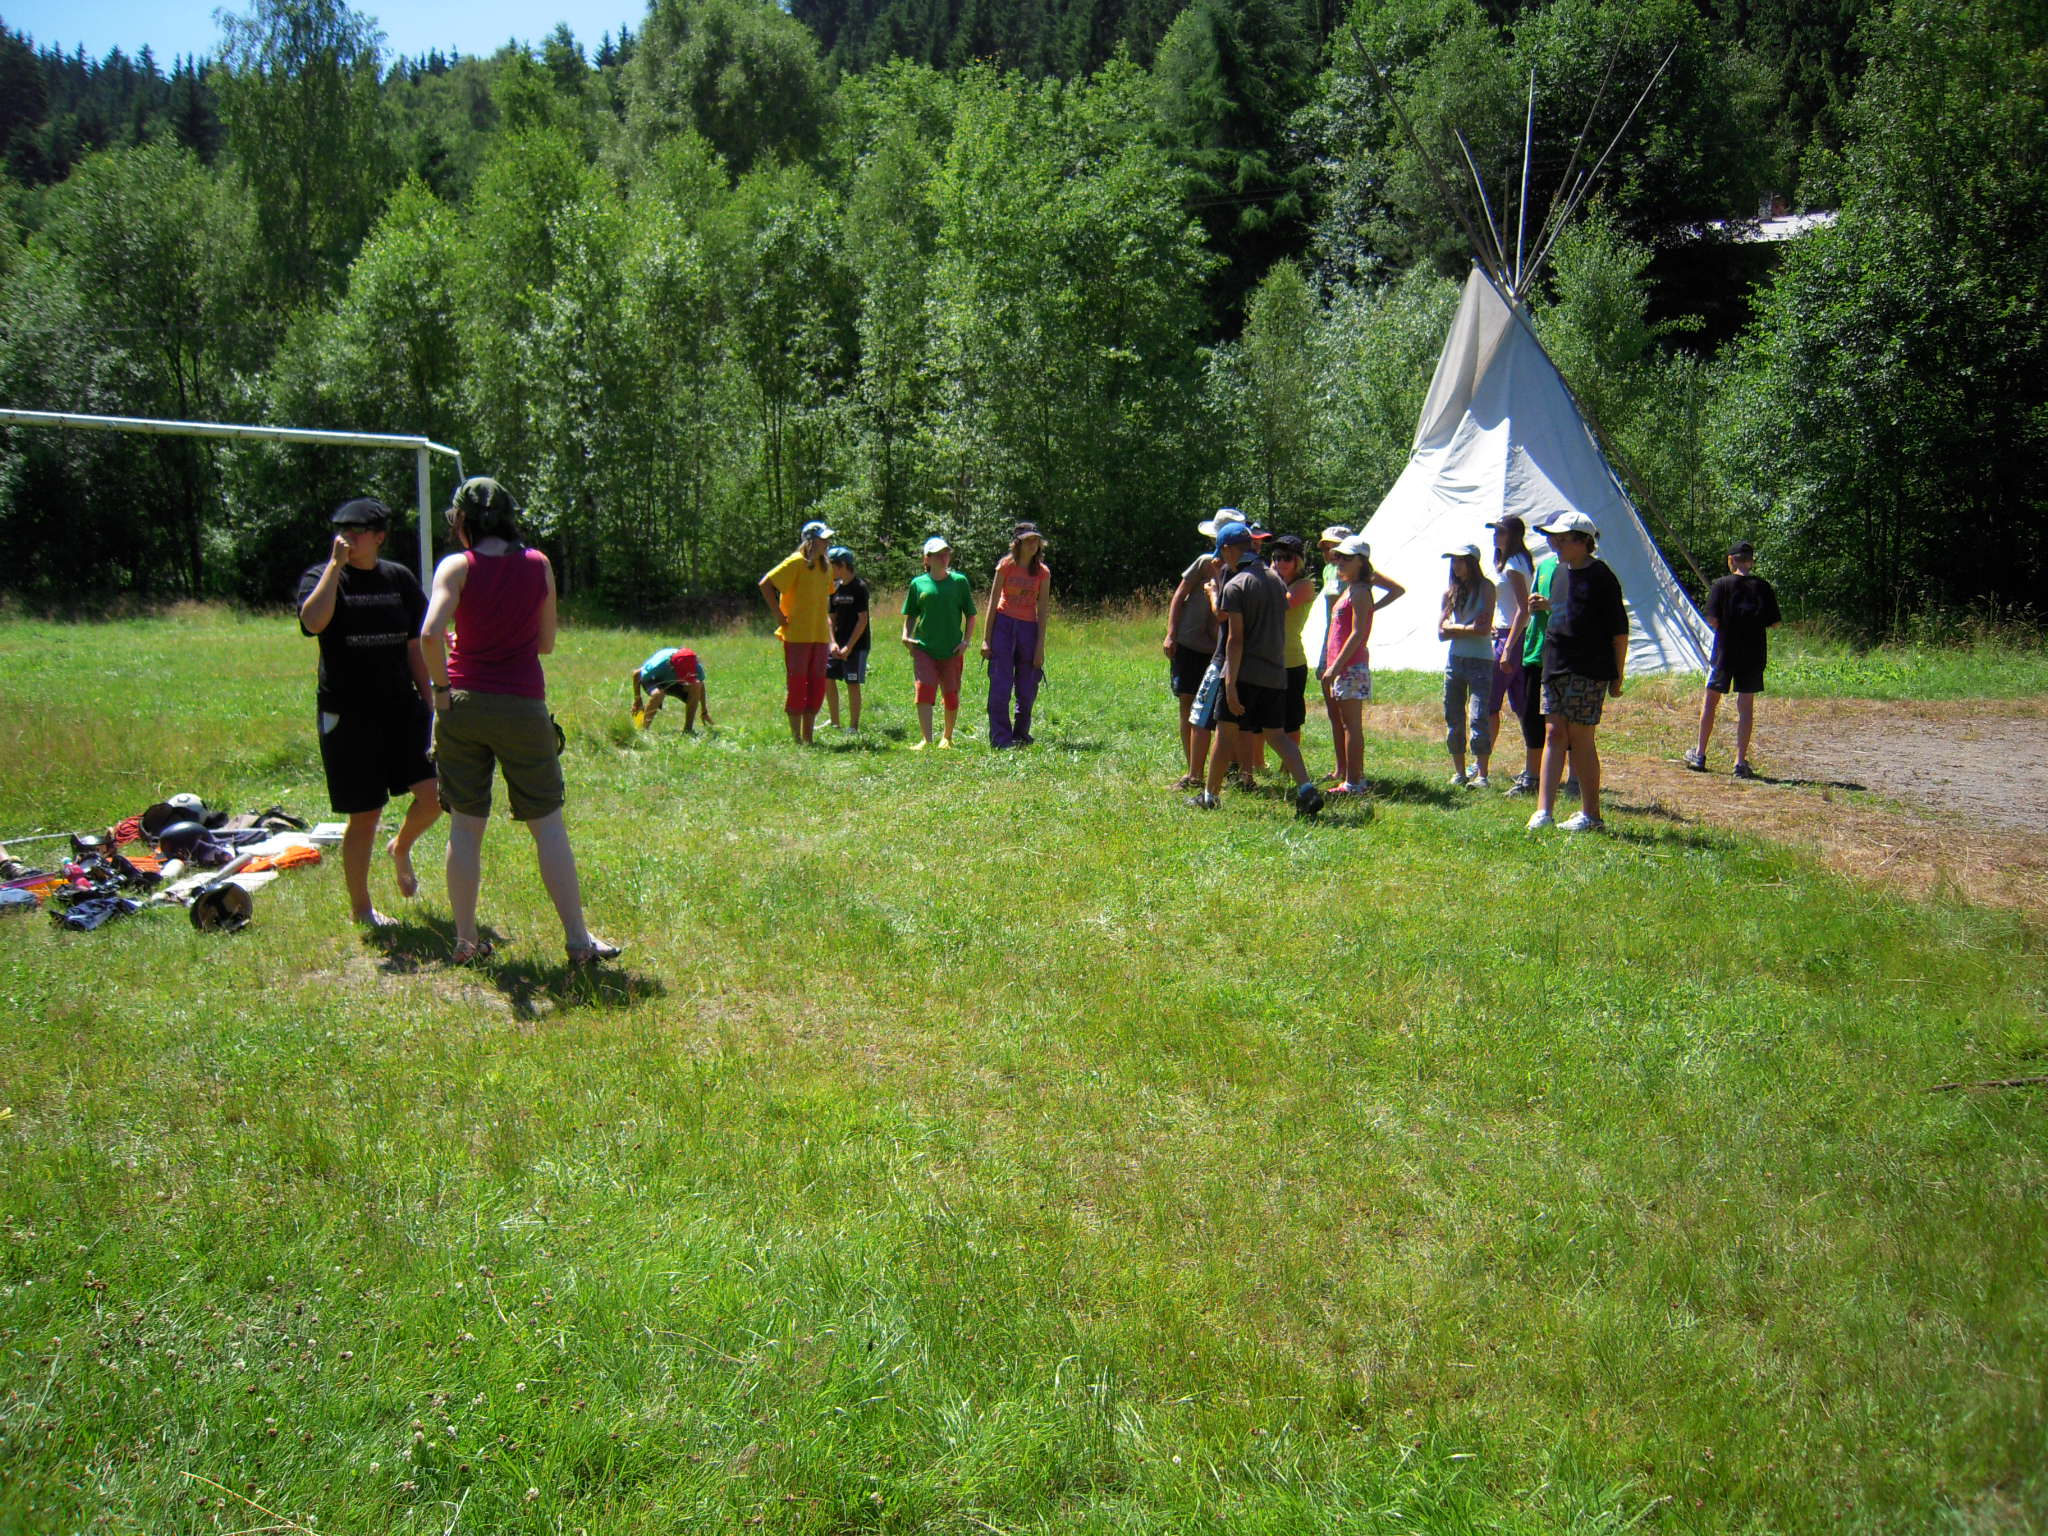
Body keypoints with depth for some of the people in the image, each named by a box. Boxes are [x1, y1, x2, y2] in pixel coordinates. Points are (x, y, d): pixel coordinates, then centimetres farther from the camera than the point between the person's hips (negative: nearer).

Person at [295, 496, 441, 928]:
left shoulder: (400, 579, 9)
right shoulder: (321, 577, -3)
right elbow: (314, 621, -26)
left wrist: (429, 703, 10)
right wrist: (337, 563, -20)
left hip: (401, 706, 3)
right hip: (348, 714, -3)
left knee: (436, 792, -9)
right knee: (364, 815, 2)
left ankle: (401, 848, 24)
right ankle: (360, 908, 20)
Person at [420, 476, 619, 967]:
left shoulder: (457, 567, -5)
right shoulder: (538, 564, 2)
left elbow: (430, 634, -20)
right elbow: (546, 643, 8)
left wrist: (442, 686, -7)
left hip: (464, 704, 0)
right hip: (523, 705, 0)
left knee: (465, 826, 9)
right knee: (548, 824, 6)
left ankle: (466, 941, 14)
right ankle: (578, 939, 6)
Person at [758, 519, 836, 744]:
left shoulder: (825, 566, 13)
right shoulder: (796, 563, -10)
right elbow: (766, 584, -14)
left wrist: (831, 636, 17)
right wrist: (779, 615, -13)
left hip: (819, 635, 7)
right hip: (797, 635, -7)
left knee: (817, 685, 8)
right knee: (796, 684, -2)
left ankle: (808, 736, 15)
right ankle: (796, 737, 5)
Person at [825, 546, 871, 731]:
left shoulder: (859, 587, -11)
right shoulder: (835, 588, 9)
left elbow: (862, 619, -14)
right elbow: (831, 618, 10)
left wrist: (849, 646, -17)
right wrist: (833, 643, -5)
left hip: (856, 643, -7)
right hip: (838, 643, 7)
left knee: (853, 684, -4)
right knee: (827, 678, 4)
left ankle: (853, 727, 4)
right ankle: (835, 724, 14)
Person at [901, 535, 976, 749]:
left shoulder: (959, 581, 3)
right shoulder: (918, 584, 4)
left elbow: (970, 615, 7)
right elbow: (910, 615, 14)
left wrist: (966, 641, -4)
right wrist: (906, 635, -2)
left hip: (951, 650, 0)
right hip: (924, 648, 0)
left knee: (951, 695, 6)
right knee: (924, 689, -15)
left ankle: (947, 737, 26)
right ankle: (926, 739, -15)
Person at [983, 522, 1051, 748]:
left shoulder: (1043, 572, 3)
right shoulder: (1006, 565, -1)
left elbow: (1043, 610, 2)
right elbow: (993, 601, 0)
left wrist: (1040, 645, -3)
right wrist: (986, 638, -4)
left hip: (1029, 627, 2)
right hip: (1003, 624, -2)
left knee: (1027, 689, 6)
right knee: (1000, 685, -7)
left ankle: (1021, 735, 22)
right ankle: (1000, 738, -4)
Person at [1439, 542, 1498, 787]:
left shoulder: (1485, 588, -3)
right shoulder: (1450, 592, 10)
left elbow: (1484, 629, -13)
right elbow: (1441, 632, 4)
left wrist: (1455, 628, -4)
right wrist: (1469, 627, -8)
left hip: (1480, 661, -5)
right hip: (1455, 660, 5)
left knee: (1478, 718, -13)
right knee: (1453, 719, 6)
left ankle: (1481, 774, -11)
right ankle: (1459, 772, 14)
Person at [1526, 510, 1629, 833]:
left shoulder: (1600, 576, -9)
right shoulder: (1559, 571, 13)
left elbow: (1619, 629, -9)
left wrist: (1617, 675, -9)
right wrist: (1546, 605, 10)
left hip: (1589, 670, -7)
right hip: (1555, 666, 7)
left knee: (1580, 738, -3)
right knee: (1553, 734, 2)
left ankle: (1591, 815, 7)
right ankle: (1543, 810, -1)